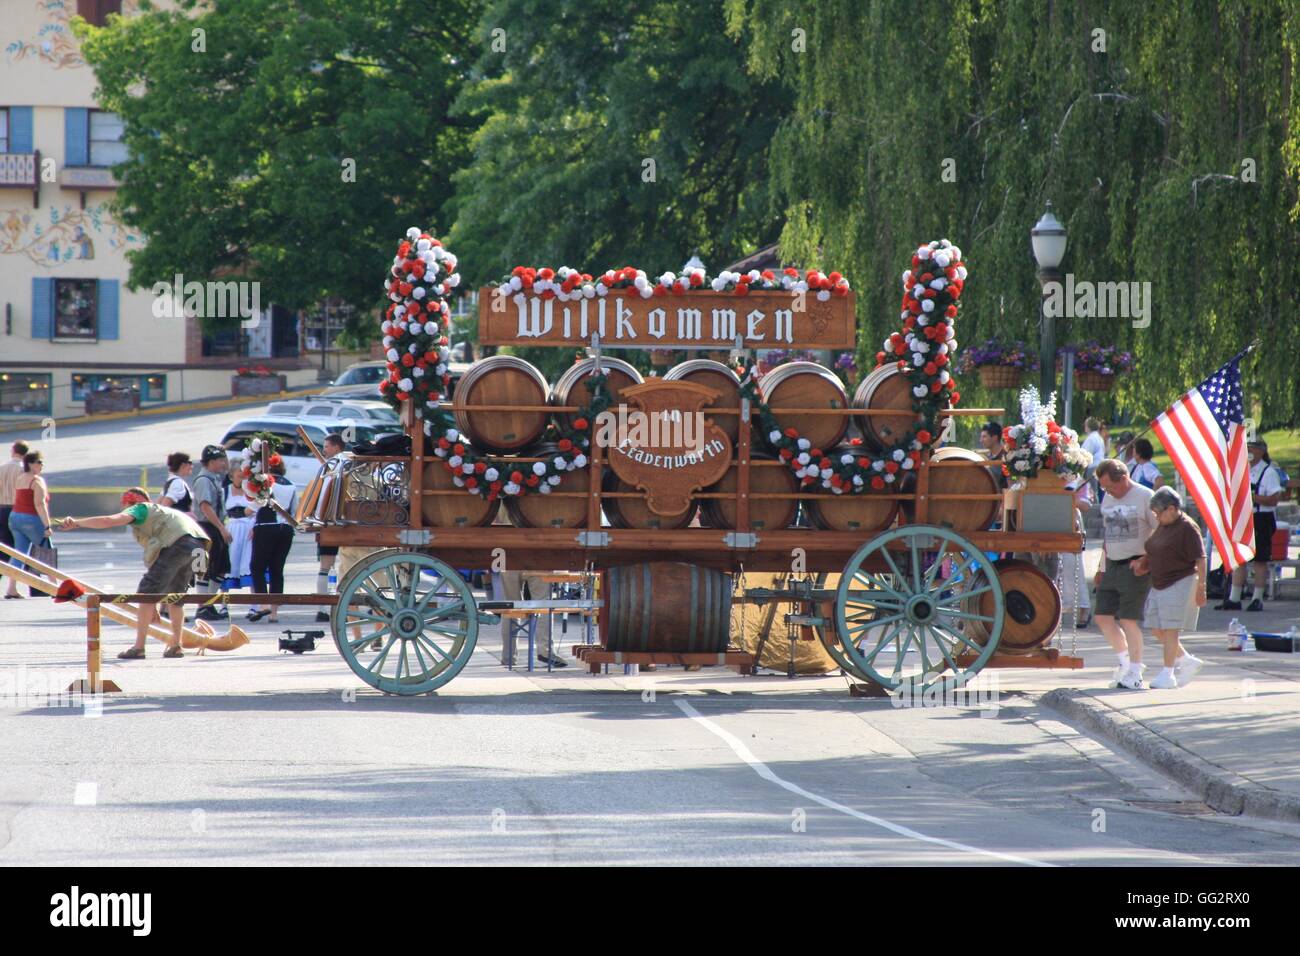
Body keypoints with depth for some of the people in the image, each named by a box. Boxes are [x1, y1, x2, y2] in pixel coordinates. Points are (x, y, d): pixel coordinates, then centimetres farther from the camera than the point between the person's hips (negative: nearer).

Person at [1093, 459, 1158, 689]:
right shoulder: (1108, 499, 14)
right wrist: (1102, 568, 21)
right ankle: (1125, 659, 22)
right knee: (1102, 616, 5)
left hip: (1135, 566, -8)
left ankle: (1135, 673, -1)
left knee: (1128, 619, -8)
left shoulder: (1145, 497, -9)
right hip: (1112, 565, 8)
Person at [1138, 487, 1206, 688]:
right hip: (1158, 584, 9)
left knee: (1170, 629, -7)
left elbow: (1200, 560, -15)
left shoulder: (1187, 528, -14)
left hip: (1180, 583, -9)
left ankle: (1167, 674, 0)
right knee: (1156, 630, 9)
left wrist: (1200, 588, -18)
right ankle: (1187, 661, 23)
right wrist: (1143, 564, 7)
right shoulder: (1162, 526, 12)